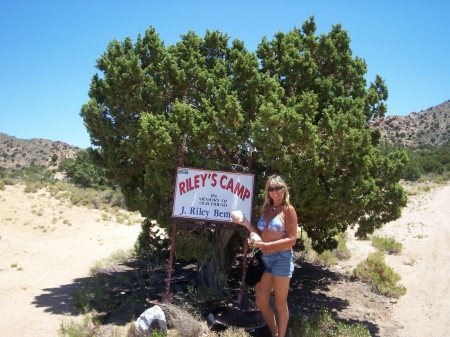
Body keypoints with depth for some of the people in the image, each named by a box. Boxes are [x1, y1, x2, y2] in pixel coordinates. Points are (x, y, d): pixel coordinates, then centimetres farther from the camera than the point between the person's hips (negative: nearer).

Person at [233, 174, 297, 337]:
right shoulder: (266, 209, 11)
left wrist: (264, 245, -20)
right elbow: (263, 234, 12)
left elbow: (291, 240, -13)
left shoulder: (288, 209, -6)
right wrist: (247, 224, 0)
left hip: (281, 258, -6)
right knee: (261, 302, 12)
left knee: (280, 303, 6)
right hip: (264, 258, 6)